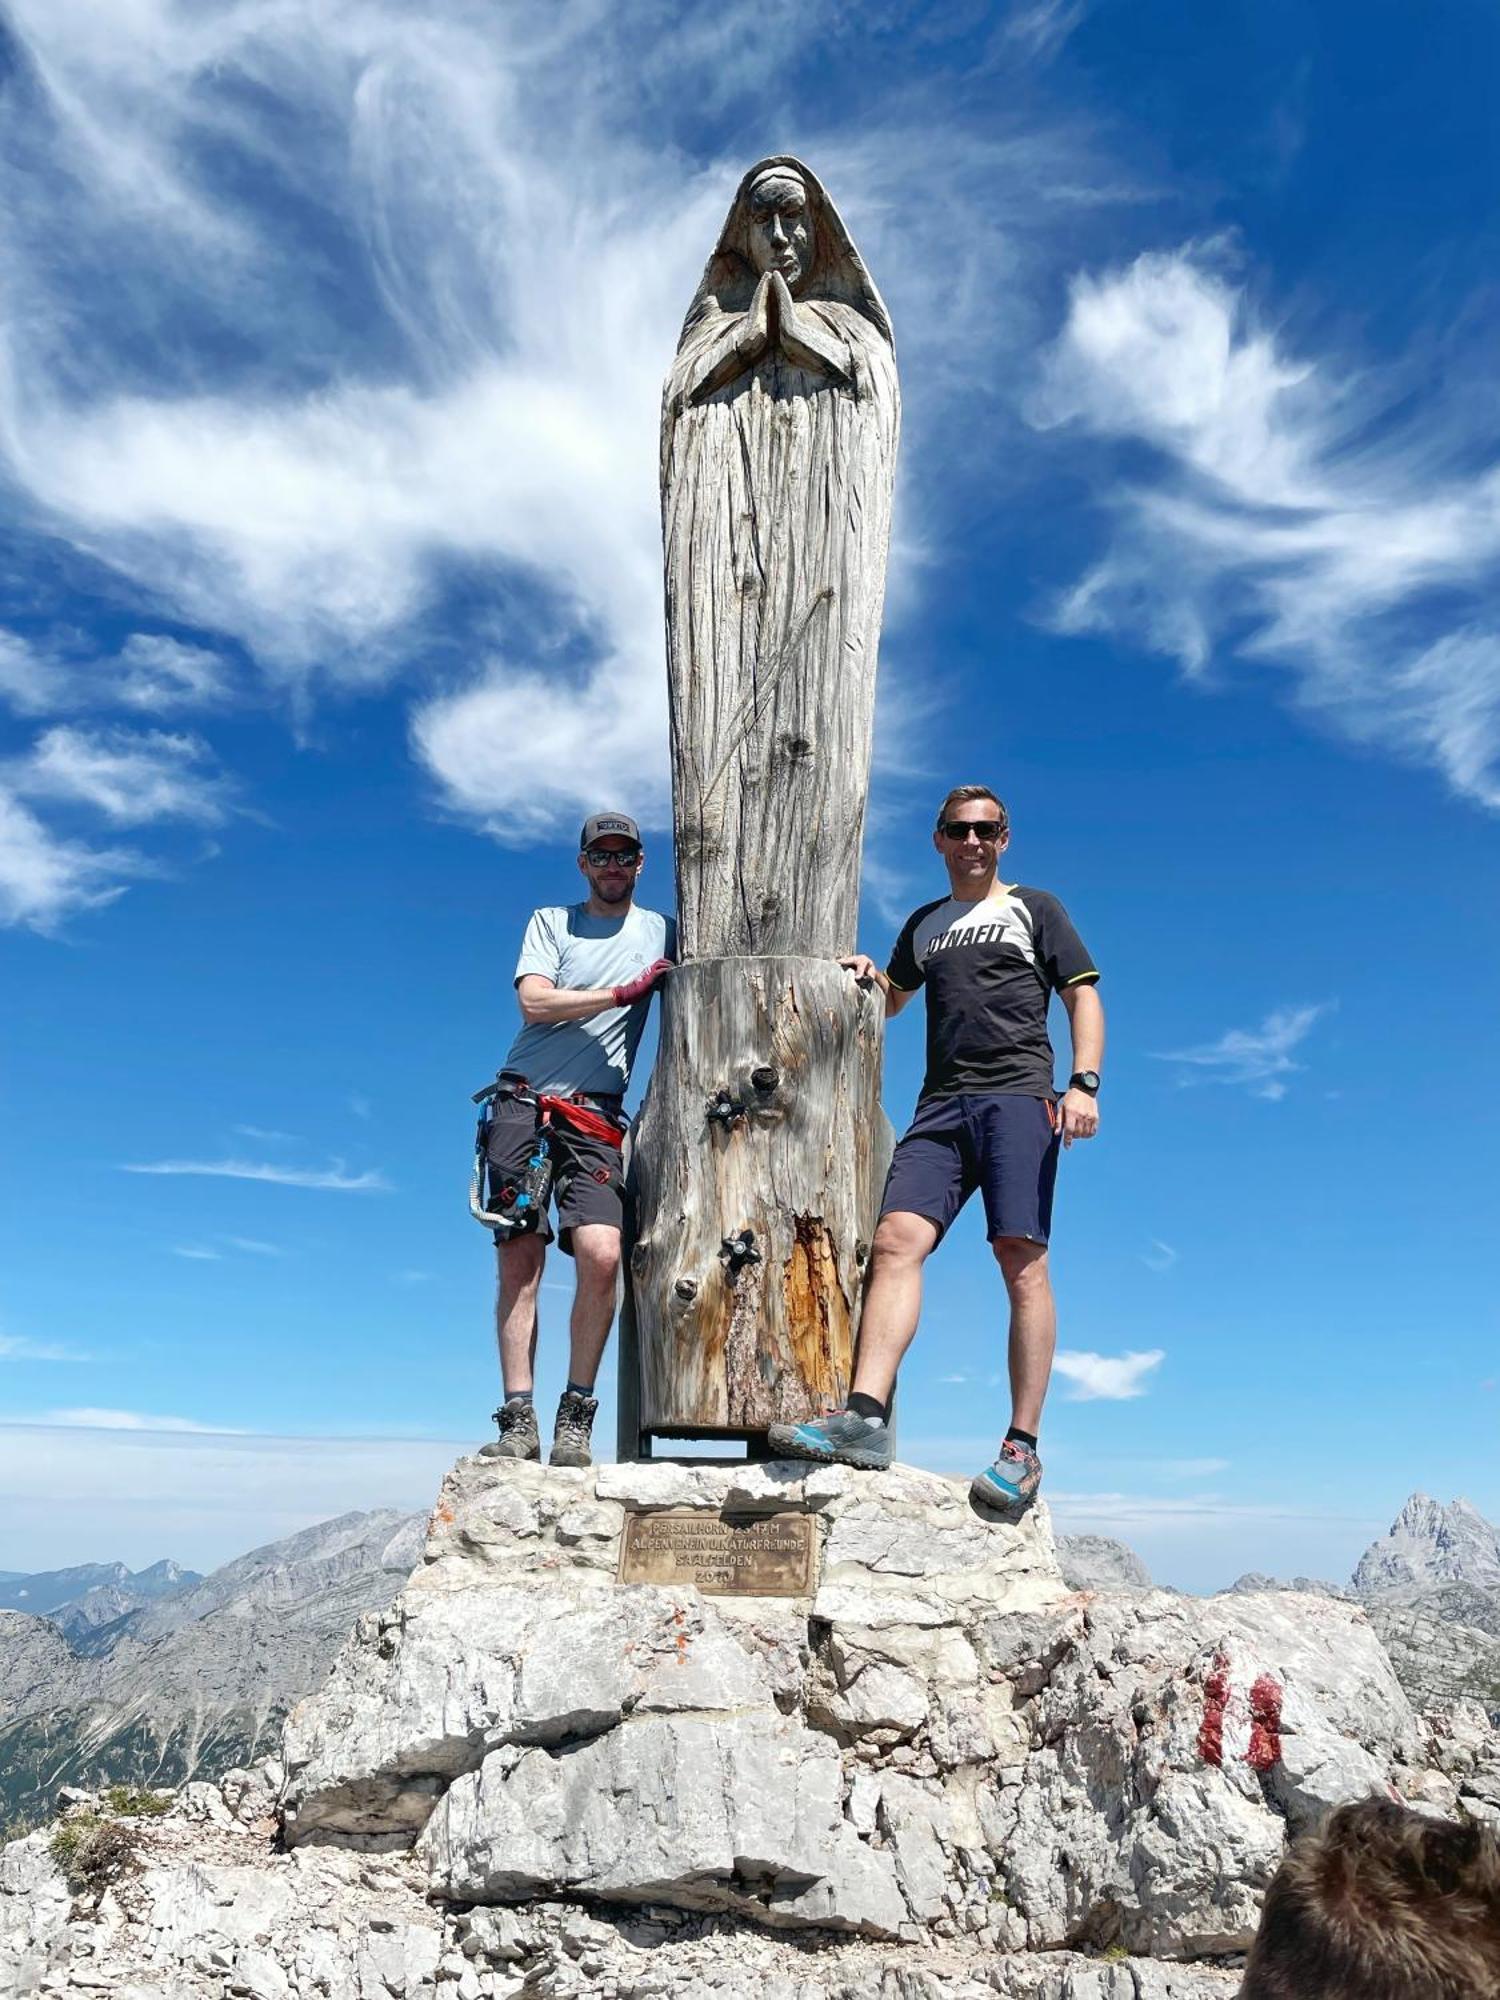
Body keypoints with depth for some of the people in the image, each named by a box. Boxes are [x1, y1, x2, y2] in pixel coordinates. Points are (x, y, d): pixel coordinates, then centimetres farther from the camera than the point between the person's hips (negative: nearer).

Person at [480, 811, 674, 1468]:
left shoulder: (661, 931, 17)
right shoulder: (550, 921, 13)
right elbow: (534, 1001, -2)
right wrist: (623, 993, -7)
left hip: (596, 1116, 0)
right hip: (523, 1103, 0)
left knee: (600, 1254, -18)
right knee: (519, 1260, -4)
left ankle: (576, 1418, -5)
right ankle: (518, 1420, 2)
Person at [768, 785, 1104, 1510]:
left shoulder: (1034, 908, 15)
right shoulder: (925, 922, 26)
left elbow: (1083, 997, 8)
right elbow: (892, 999, 39)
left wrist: (1084, 1083, -7)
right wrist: (867, 978, 16)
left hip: (1019, 1097, -4)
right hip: (942, 1105, 4)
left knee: (1022, 1261, -13)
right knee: (896, 1241, -15)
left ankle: (1022, 1445, -11)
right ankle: (865, 1414, -23)